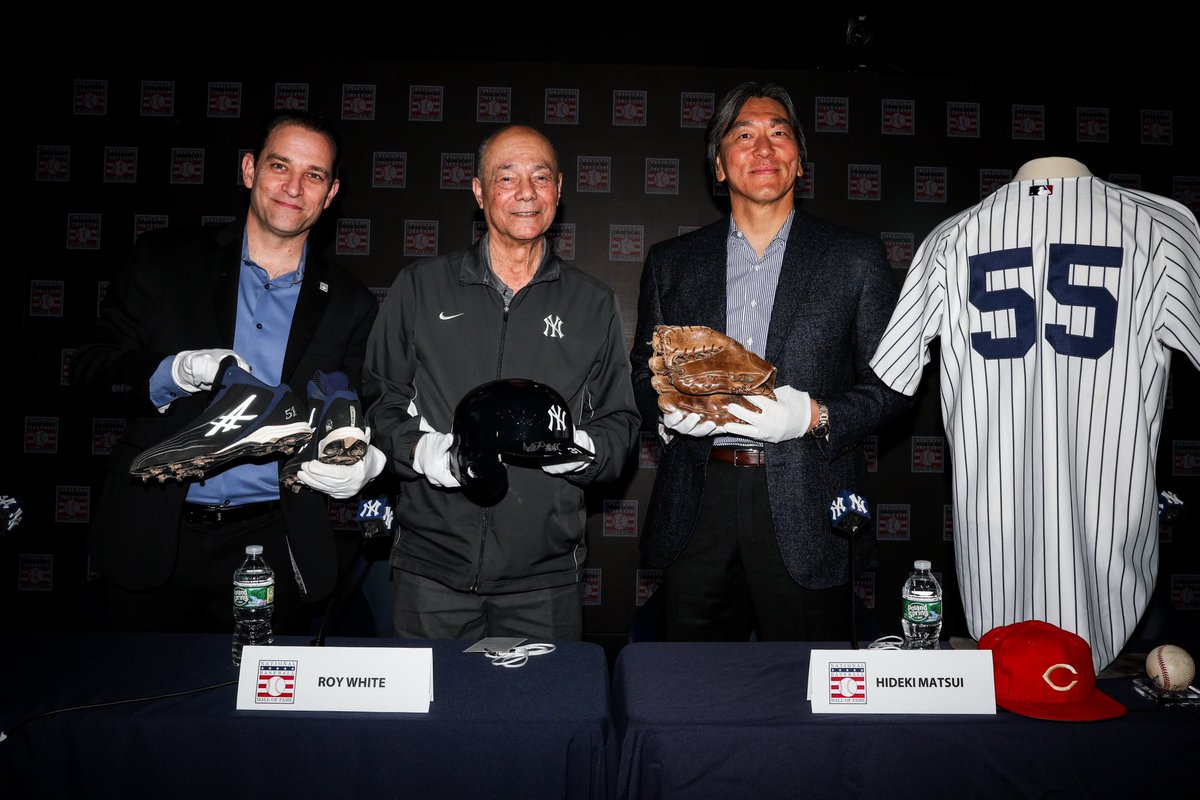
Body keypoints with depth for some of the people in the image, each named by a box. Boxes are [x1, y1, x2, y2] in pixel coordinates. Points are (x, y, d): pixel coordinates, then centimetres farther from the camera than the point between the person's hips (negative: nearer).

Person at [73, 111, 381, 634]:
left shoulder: (350, 305, 5)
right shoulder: (166, 259, 3)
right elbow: (91, 369, 1)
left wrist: (362, 462, -15)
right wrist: (176, 373, -18)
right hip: (154, 541, 0)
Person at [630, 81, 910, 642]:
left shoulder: (856, 259, 5)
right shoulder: (670, 262, 11)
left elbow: (891, 381, 4)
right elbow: (644, 369, 15)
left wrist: (815, 415, -13)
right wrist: (667, 411, -6)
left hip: (805, 516, -1)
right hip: (695, 508, 2)